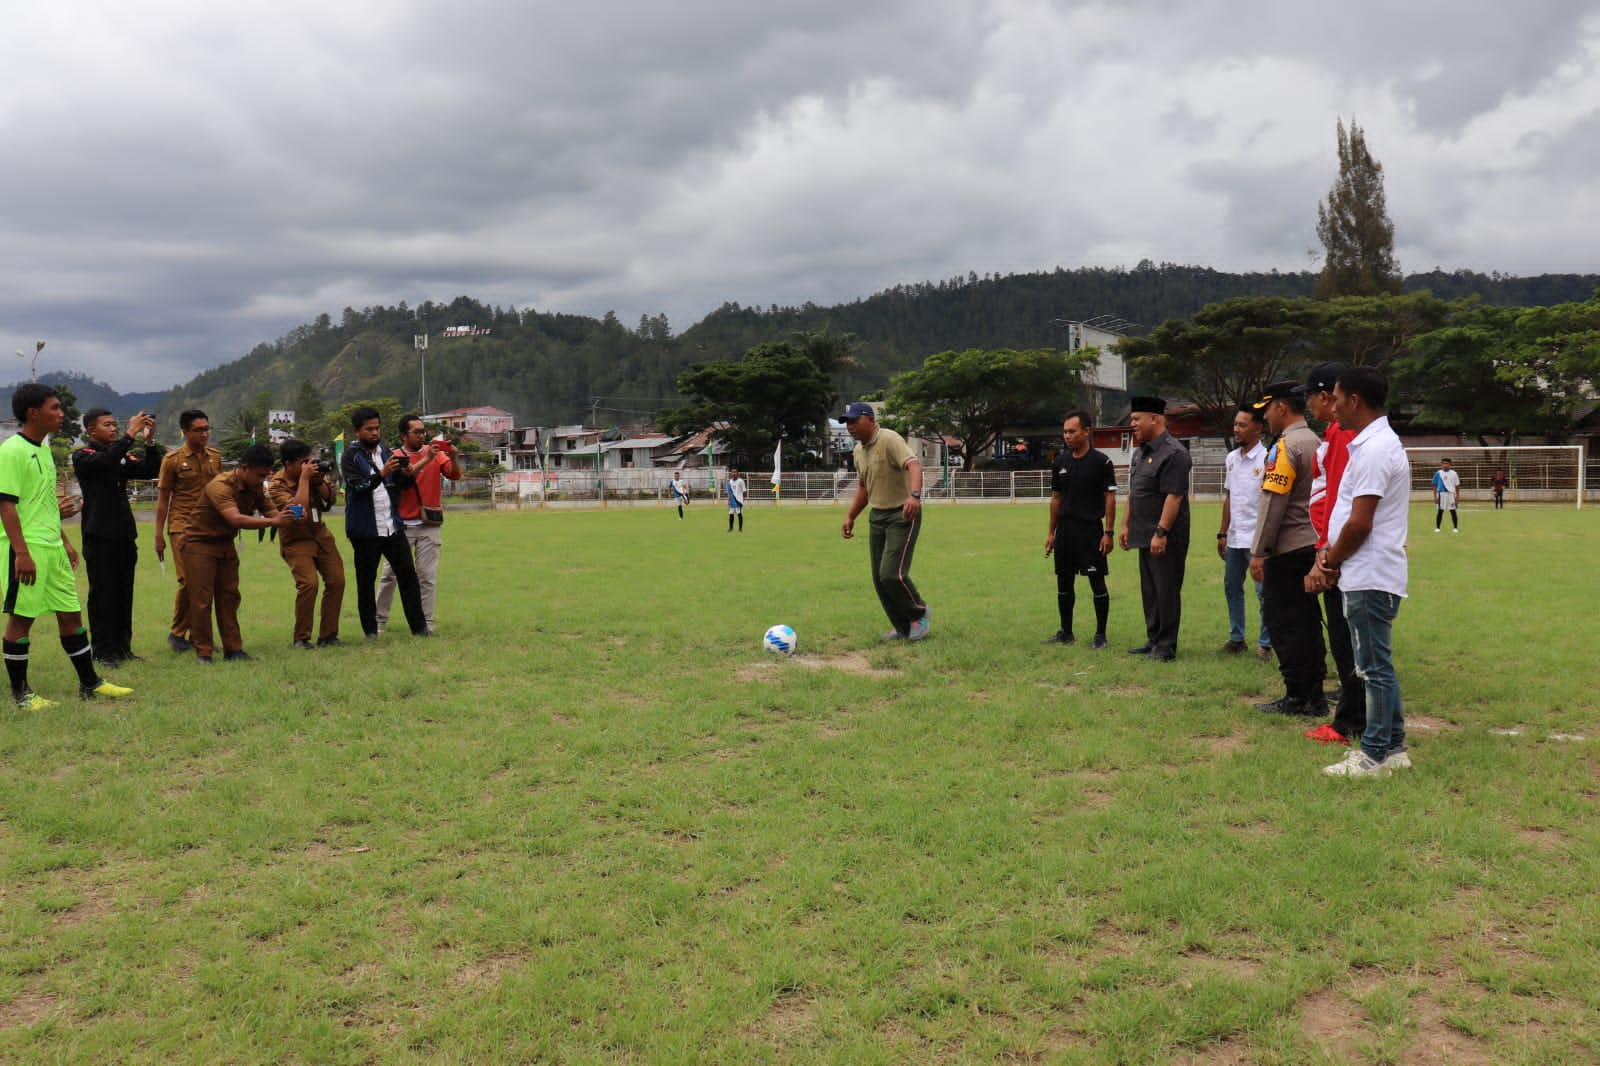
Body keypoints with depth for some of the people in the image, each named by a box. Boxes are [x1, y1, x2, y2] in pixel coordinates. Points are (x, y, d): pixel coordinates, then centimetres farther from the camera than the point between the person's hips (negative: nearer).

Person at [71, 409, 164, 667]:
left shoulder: (122, 456, 13)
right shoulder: (83, 456, -4)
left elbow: (150, 471, 3)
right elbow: (106, 461, -24)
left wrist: (150, 441, -10)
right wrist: (131, 435, -27)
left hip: (124, 534, 6)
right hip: (99, 535, -6)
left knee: (124, 594, 8)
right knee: (102, 594, -1)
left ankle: (123, 647, 15)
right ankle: (103, 651, 4)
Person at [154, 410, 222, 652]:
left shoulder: (215, 456, 8)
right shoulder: (173, 460, -4)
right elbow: (163, 498, 0)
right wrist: (159, 535, -4)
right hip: (183, 526, -4)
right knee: (188, 581, -7)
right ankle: (177, 633, 9)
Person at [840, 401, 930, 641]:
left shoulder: (889, 440, -16)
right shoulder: (858, 451, 11)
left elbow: (913, 465, -33)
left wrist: (915, 495, -50)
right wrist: (850, 518, 19)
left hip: (902, 515, -8)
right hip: (877, 516, 8)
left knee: (892, 574, -16)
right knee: (879, 578, 5)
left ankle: (919, 612, 11)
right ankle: (903, 628, 19)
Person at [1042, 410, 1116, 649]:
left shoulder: (1100, 461, -7)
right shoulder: (1061, 461, 8)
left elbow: (1110, 498, -7)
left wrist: (1108, 533, -13)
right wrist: (1051, 532, 11)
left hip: (1090, 529, -5)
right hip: (1065, 530, 6)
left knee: (1097, 583, -1)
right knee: (1063, 583, 10)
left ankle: (1100, 635, 8)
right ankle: (1066, 633, 21)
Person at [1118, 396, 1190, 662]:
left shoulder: (1173, 453, -16)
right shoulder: (1141, 453, 15)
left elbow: (1174, 496, -22)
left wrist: (1161, 533, -24)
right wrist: (1126, 524, 17)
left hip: (1166, 538, -9)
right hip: (1145, 535, 9)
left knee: (1166, 592, -2)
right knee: (1149, 590, 15)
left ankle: (1166, 646, 5)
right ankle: (1153, 640, 25)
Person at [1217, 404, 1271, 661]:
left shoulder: (1266, 459, -11)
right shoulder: (1231, 459, 10)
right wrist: (1222, 533, 14)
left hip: (1257, 538, -7)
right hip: (1234, 538, 7)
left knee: (1263, 591, -2)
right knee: (1232, 587, 14)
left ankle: (1265, 643, 7)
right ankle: (1236, 638, 26)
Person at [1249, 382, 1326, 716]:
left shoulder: (1286, 445, -13)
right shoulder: (1315, 442, 14)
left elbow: (1273, 503, -18)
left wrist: (1258, 551, -15)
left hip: (1287, 550, -9)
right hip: (1313, 545, 9)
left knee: (1283, 623, -2)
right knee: (1308, 621, 12)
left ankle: (1296, 697, 1)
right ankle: (1315, 695, 16)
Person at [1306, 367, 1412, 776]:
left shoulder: (1374, 449, -17)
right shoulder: (1374, 443, 16)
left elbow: (1360, 523, -20)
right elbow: (1350, 515, 17)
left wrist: (1330, 562, -6)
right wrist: (1330, 556, 8)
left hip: (1370, 578, -10)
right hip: (1369, 575, 10)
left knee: (1375, 666, -2)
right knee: (1376, 665, 15)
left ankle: (1376, 754, 5)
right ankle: (1392, 747, 23)